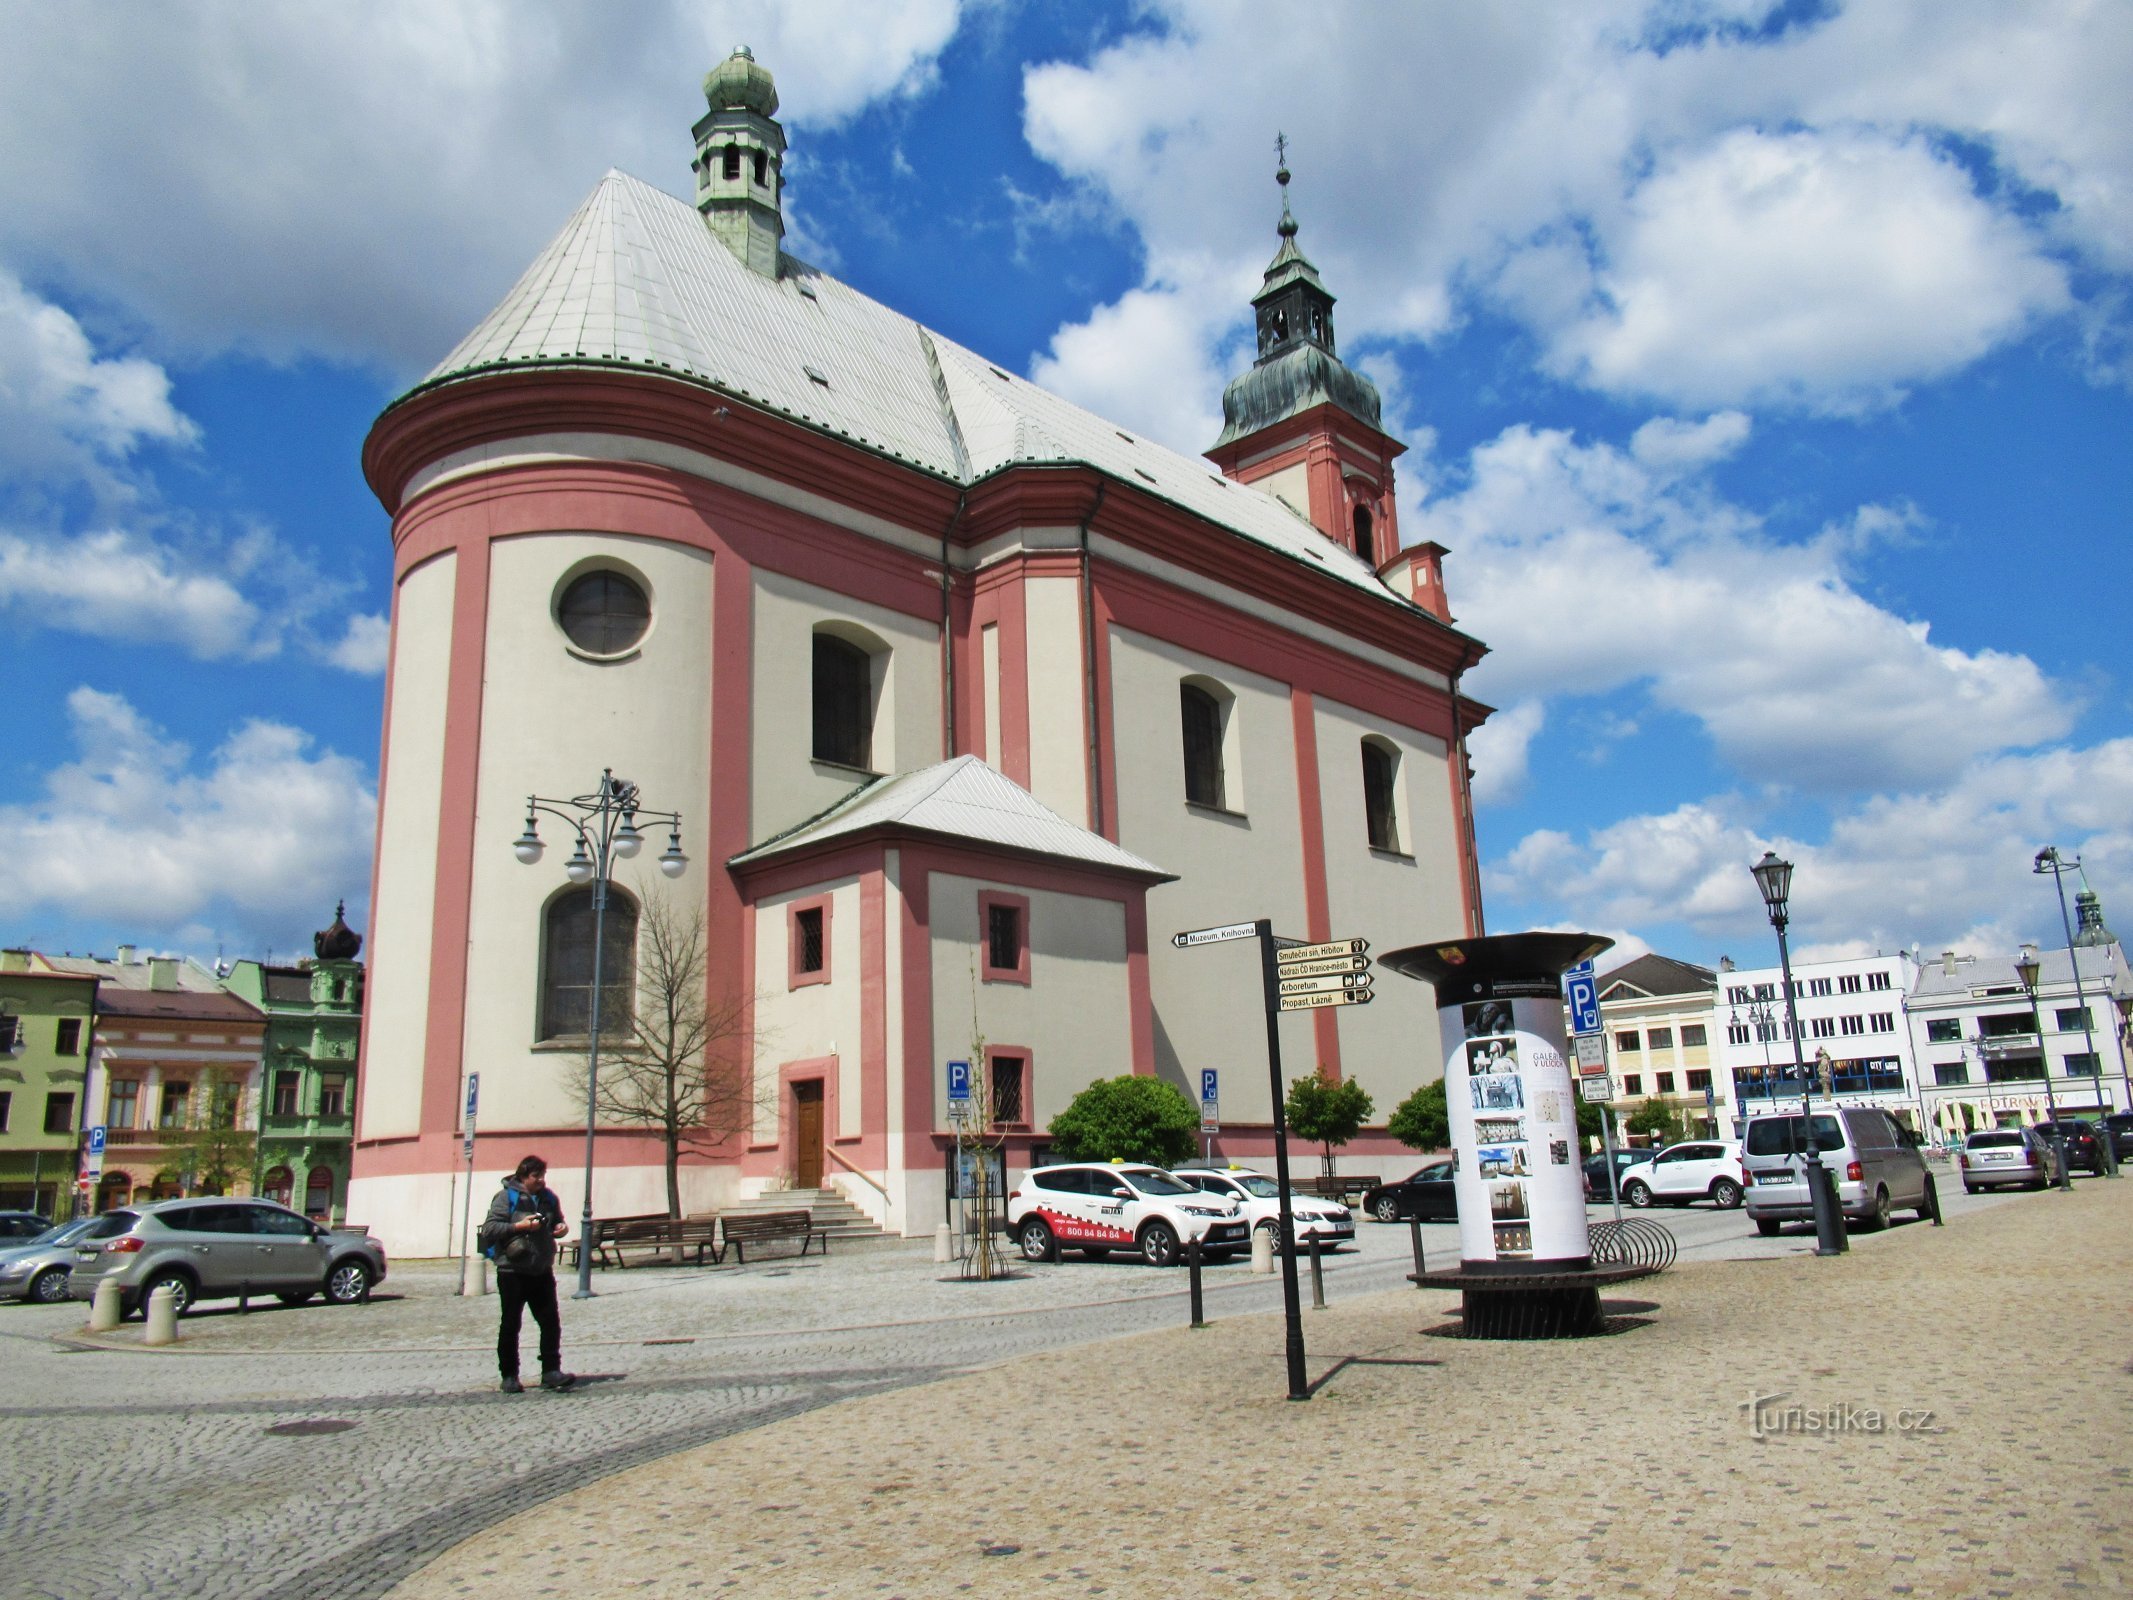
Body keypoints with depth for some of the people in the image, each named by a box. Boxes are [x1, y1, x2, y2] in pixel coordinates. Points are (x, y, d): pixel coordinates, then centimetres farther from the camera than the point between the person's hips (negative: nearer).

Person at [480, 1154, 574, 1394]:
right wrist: (519, 1226, -21)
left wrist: (562, 1228, 2)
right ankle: (509, 1376, 14)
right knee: (510, 1326, 5)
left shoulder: (549, 1198, 10)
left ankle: (551, 1372, 6)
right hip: (512, 1271, -5)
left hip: (542, 1271, 5)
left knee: (551, 1323, 1)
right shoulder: (507, 1197, -7)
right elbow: (488, 1228, -13)